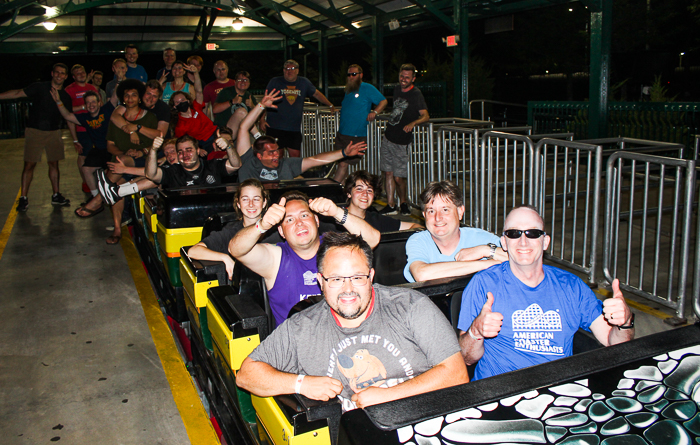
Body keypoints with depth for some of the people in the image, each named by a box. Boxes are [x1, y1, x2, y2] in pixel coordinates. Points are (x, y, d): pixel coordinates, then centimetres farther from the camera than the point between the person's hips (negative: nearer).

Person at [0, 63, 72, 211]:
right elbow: (17, 93, -2)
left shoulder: (65, 96, 7)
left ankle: (56, 196, 18)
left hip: (54, 132, 3)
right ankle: (23, 198, 1)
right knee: (29, 164, -4)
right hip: (35, 131, -3)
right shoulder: (39, 88, -3)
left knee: (54, 164, 8)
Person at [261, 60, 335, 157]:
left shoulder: (304, 82, 12)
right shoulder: (275, 82, 5)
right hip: (275, 127, -2)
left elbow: (317, 94, 25)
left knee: (295, 155, 0)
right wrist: (262, 119, -1)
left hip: (294, 128, 2)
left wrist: (330, 105, 27)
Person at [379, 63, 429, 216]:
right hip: (388, 138, 7)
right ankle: (390, 206, 15)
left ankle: (404, 203, 19)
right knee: (388, 172, 6)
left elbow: (425, 116, -22)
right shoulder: (397, 89, 9)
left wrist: (413, 123, -41)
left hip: (402, 142, -6)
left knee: (398, 177, -4)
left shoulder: (416, 94, -11)